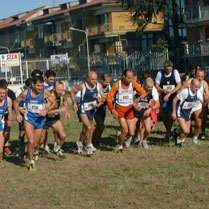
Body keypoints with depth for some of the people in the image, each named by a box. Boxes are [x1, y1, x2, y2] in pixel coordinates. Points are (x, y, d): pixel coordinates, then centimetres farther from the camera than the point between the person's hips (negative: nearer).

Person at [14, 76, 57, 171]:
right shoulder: (26, 93, -12)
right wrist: (18, 114, -6)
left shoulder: (45, 92, -15)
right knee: (31, 141, -17)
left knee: (36, 144, 8)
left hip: (39, 119, 1)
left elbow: (54, 103, -10)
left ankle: (36, 152, 47)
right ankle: (31, 162, 1)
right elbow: (16, 102, 4)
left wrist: (46, 110, -26)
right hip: (28, 118, -1)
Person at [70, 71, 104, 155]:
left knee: (85, 130, 17)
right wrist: (74, 103, -9)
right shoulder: (82, 86, -19)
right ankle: (89, 146, -3)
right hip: (82, 110, -5)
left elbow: (103, 98, -5)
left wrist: (101, 100, -28)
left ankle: (80, 143, 42)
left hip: (91, 110, 5)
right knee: (89, 127, -19)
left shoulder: (99, 85, -9)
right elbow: (72, 92, -2)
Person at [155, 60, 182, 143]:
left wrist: (169, 93, -20)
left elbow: (179, 85, -11)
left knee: (171, 116, -13)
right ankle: (168, 131, 30)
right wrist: (163, 90, -21)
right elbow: (157, 86, -1)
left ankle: (168, 134, 4)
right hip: (164, 98, 2)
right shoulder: (160, 73, -6)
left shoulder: (175, 72, -8)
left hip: (174, 97, -2)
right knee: (164, 116, 4)